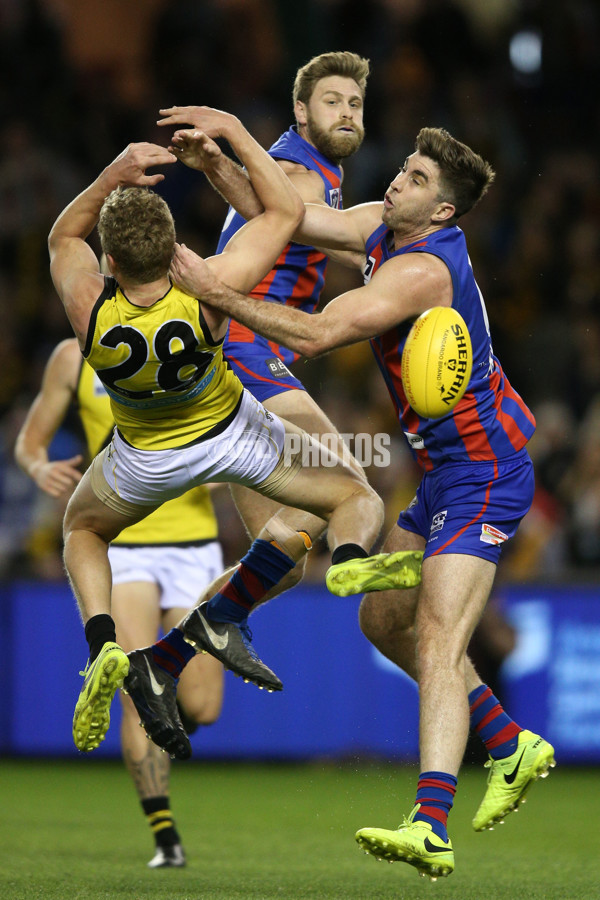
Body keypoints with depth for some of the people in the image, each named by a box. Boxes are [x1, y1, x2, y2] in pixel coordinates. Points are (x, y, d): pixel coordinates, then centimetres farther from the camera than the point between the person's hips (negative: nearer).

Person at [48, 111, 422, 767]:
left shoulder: (90, 311, -34)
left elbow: (63, 236, -11)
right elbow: (287, 211, -23)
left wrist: (114, 173, -25)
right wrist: (234, 132, -20)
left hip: (148, 459, 1)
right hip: (233, 433, -1)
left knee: (83, 530, 30)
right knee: (358, 498, 12)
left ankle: (104, 644, 3)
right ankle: (349, 559, -24)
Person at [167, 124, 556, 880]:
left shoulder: (423, 269, -23)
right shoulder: (381, 227, 5)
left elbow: (314, 335, -29)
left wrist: (214, 291, -26)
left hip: (482, 477, -10)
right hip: (448, 470, 10)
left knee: (437, 642, -21)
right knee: (385, 620, 18)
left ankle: (430, 827, -33)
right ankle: (511, 747, 29)